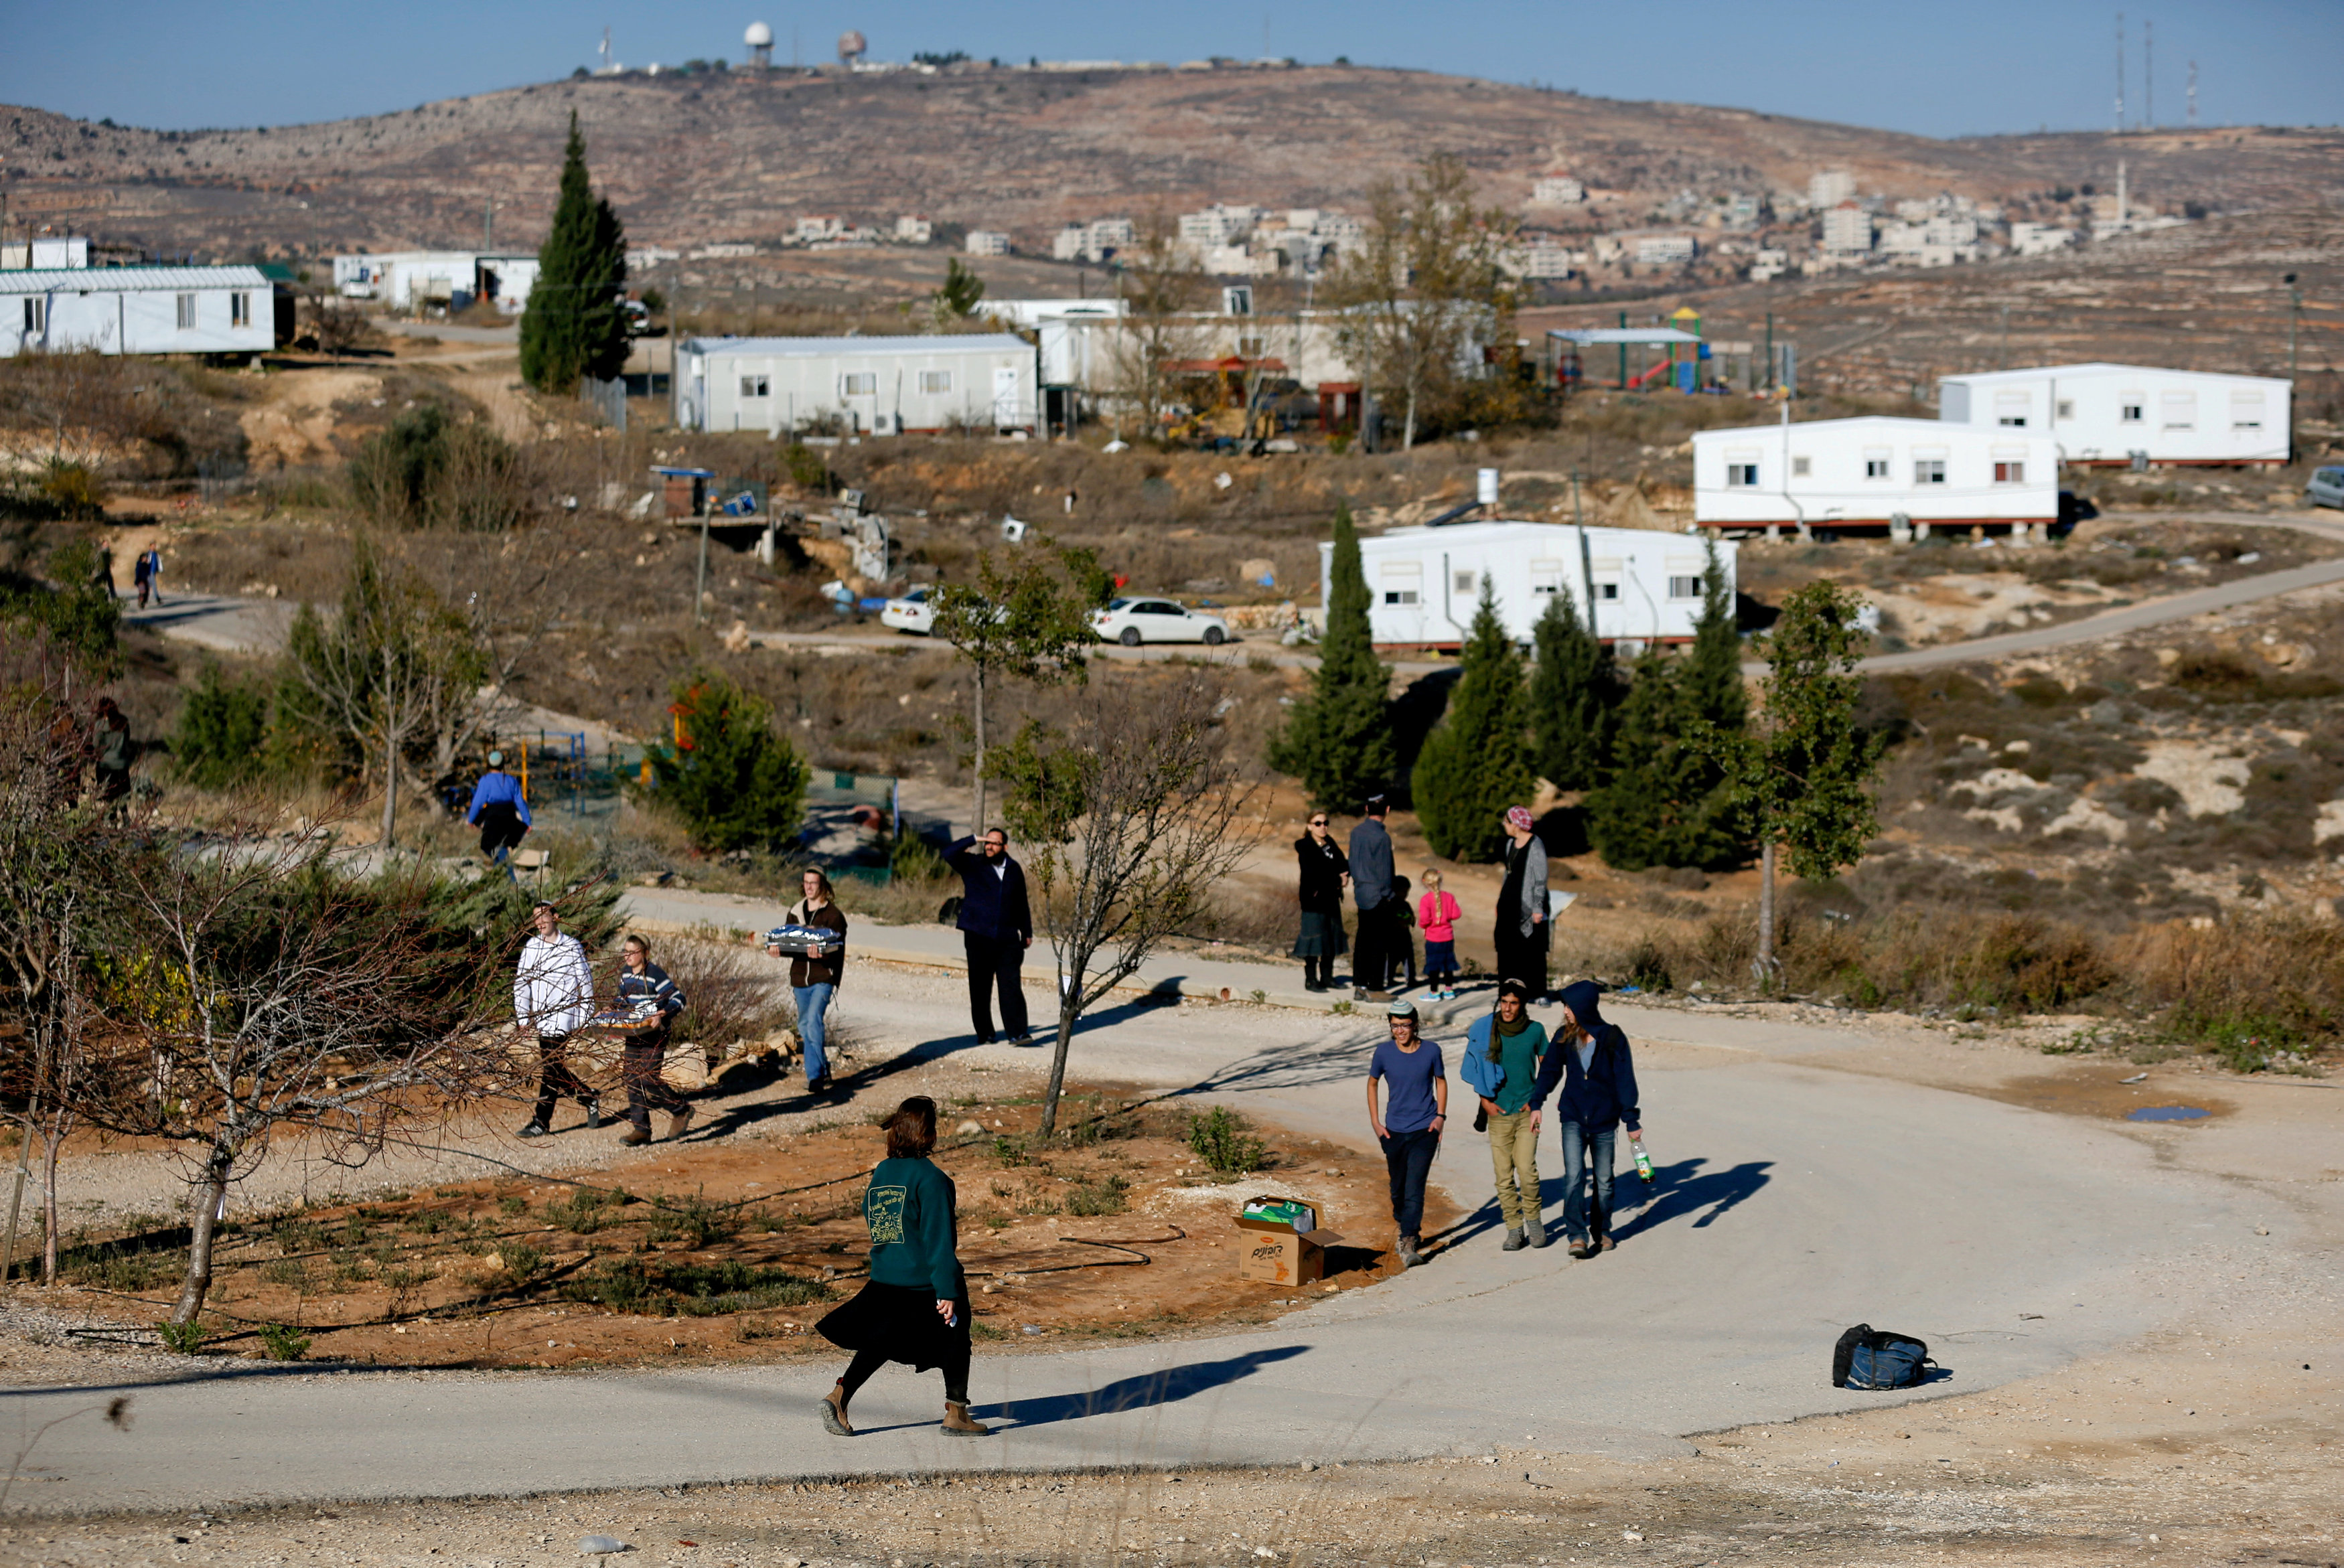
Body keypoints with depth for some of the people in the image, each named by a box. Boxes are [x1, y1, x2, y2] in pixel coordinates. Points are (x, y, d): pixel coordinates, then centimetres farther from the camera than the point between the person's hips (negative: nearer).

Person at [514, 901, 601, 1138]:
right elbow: (521, 982, 9)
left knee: (551, 1067, -10)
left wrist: (585, 1017, -1)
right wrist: (523, 1016, 2)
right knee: (554, 1068, 10)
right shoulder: (531, 947, 7)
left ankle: (541, 1123, -9)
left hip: (564, 1014, -5)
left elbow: (585, 983, 2)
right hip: (541, 1016, 5)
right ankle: (590, 1100, 29)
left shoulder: (572, 947, -3)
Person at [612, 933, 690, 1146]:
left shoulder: (655, 974, -15)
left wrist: (664, 1015, -33)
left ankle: (681, 1110, 9)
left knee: (648, 1079, -12)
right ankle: (640, 1129, 6)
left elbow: (678, 998, -18)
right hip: (634, 1034, 8)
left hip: (655, 1035, -8)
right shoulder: (625, 973, 9)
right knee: (632, 1080, 2)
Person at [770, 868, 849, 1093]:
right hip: (800, 976, 6)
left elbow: (837, 948, -11)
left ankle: (815, 1076, -19)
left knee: (813, 1021, -20)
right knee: (805, 1027, 11)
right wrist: (776, 949, -13)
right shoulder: (796, 912, 13)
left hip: (823, 977, -6)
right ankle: (822, 1070, 25)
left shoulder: (832, 914, -3)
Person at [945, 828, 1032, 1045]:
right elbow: (949, 853, -14)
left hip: (1007, 939, 1)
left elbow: (1021, 904, 20)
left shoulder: (1014, 870, 11)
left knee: (1011, 985, -8)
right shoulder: (973, 865, 2)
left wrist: (1027, 933, 21)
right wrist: (974, 840, -18)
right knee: (980, 988, 3)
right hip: (978, 938, -1)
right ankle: (984, 1034, 12)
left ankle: (1017, 1033, -12)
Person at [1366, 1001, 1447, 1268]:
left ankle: (1408, 1244, -15)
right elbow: (1372, 1083, 11)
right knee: (1398, 1187, 14)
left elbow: (1441, 1081, 11)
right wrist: (1375, 1122, 6)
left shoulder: (1431, 1051, -5)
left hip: (1425, 1129, -2)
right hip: (1394, 1131, 2)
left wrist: (1441, 1115, -1)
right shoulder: (1384, 1052, -3)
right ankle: (1406, 1230, 38)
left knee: (1414, 1188, -13)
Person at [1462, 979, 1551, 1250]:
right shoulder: (1486, 1029, -1)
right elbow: (1477, 1068, 10)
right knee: (1503, 1174, 0)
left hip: (1526, 1111, -1)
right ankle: (1514, 1228, 10)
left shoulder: (1535, 1030, -1)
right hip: (1498, 1112, 1)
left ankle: (1533, 1218, 9)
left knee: (1526, 1169, -13)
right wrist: (1485, 1101, 2)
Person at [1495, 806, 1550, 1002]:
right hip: (1510, 905, 8)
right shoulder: (1511, 843, 11)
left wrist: (1538, 908, -17)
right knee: (1507, 949, 7)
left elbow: (1541, 879, -14)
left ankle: (1538, 993, 6)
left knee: (1533, 951, -1)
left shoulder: (1535, 846, -13)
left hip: (1527, 905, -8)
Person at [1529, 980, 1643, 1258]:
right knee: (1573, 1177, -13)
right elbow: (1550, 1071, 13)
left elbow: (1625, 1079, -6)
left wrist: (1631, 1119, -7)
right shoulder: (1564, 1038, 1)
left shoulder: (1612, 1038, -8)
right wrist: (1536, 1104, 9)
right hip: (1573, 1119, 1)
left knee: (1604, 1180, 10)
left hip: (1605, 1119, -1)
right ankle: (1577, 1236, -16)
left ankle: (1602, 1232, 26)